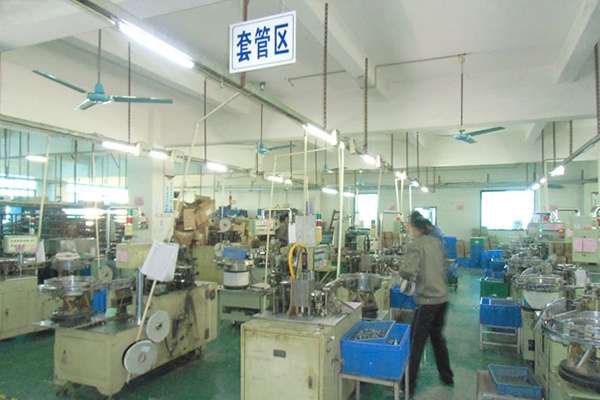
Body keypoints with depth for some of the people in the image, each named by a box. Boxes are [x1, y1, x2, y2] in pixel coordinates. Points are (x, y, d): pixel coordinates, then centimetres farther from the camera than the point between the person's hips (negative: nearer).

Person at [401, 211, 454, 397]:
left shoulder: (415, 245, -14)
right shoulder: (435, 242, 8)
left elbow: (410, 271, -23)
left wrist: (401, 271, -3)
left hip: (428, 300, -7)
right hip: (443, 296, 7)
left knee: (416, 342, 1)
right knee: (437, 336, 24)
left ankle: (409, 385, 8)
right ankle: (447, 376, 38)